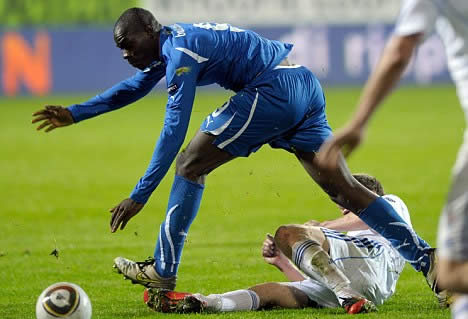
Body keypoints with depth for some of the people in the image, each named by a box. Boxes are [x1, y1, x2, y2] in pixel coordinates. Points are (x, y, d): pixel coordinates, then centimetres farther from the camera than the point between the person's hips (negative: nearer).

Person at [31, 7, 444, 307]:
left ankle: (163, 271, -2)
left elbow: (174, 131, -15)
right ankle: (426, 258, -1)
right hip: (305, 85, 10)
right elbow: (131, 89, 34)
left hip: (274, 89, -10)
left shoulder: (181, 51, -11)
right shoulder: (170, 45, 18)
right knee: (344, 189, 5)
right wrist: (74, 115, 34)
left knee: (190, 164, -3)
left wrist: (139, 196, -14)